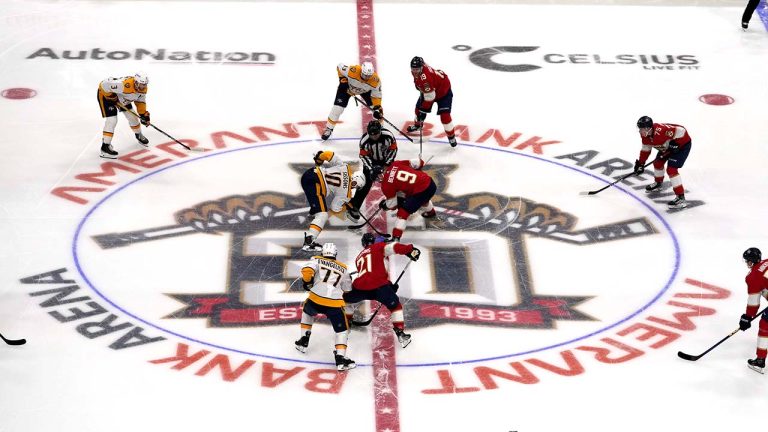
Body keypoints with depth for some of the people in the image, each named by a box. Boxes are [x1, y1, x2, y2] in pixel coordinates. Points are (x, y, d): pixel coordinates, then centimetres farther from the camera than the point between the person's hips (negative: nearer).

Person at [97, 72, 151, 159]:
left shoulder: (143, 89, -16)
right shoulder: (125, 85, -43)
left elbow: (140, 101, 3)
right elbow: (105, 84, -39)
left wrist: (144, 114, -5)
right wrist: (112, 97, -28)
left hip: (121, 96, 8)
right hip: (105, 93, -8)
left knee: (132, 116, 12)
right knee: (112, 120, -17)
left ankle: (139, 136, 40)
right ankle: (105, 147, -13)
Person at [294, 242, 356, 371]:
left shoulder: (317, 261, 14)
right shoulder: (343, 268, 23)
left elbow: (307, 271, -7)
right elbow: (347, 291, 31)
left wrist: (307, 282, 11)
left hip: (315, 299, 1)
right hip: (335, 304, -1)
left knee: (307, 312, 34)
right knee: (342, 330, 8)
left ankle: (304, 340, 34)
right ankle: (340, 358, -10)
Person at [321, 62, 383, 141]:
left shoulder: (376, 81, -34)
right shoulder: (353, 71, -41)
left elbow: (376, 95, -20)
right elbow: (340, 66, -21)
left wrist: (378, 108, -27)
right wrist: (342, 78, -22)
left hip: (365, 90, 2)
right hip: (347, 87, -2)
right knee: (338, 107, -10)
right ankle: (329, 129, 7)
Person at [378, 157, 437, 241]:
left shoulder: (386, 185, -9)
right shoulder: (395, 164, 5)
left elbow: (392, 205, 1)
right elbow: (417, 163, 8)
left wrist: (384, 205, 22)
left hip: (421, 191, -8)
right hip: (430, 183, 8)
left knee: (403, 211, 0)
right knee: (423, 198, 41)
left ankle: (396, 237, -4)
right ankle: (431, 212, 72)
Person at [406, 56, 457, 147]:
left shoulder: (425, 77, -43)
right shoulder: (416, 70, -17)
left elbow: (429, 97, -36)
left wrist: (423, 111, -28)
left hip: (444, 90, -9)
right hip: (429, 89, 9)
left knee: (444, 115, -15)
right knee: (419, 107, 15)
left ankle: (451, 136, 4)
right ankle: (417, 124, 45)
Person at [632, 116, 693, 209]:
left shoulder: (660, 131, -37)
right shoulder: (645, 135, -8)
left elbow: (680, 131, -33)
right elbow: (645, 149, 8)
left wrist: (675, 145, -28)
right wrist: (640, 163, 5)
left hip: (682, 144, -9)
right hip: (668, 146, 9)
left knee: (671, 169, -17)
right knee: (658, 162, 19)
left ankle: (680, 198, -17)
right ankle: (658, 183, 49)